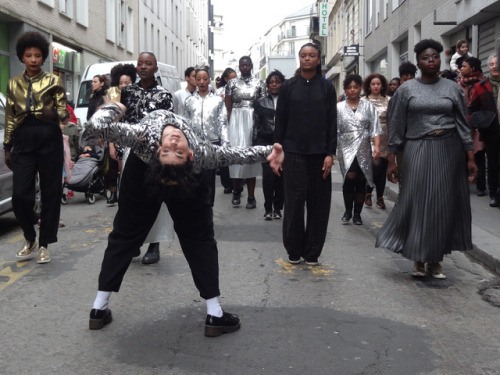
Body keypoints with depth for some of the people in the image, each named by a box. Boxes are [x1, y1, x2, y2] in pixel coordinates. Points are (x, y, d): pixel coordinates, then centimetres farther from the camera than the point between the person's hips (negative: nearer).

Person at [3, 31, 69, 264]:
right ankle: (30, 239, 18)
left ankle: (44, 245, 13)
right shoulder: (13, 84, 13)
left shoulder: (53, 82, 5)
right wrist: (7, 147, 14)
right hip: (23, 141, 2)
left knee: (50, 193, 0)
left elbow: (64, 113, 1)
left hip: (49, 139, -2)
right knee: (20, 194, -6)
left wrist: (54, 115, -22)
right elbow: (10, 118, 16)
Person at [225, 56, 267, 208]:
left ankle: (251, 196, 4)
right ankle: (237, 191, 16)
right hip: (236, 122, 0)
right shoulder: (232, 83, 8)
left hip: (253, 122, 0)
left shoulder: (259, 83, 7)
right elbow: (228, 107, 5)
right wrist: (227, 126, -4)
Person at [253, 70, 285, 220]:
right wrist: (254, 144, 5)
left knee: (280, 175, -1)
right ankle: (268, 208, 2)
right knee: (268, 174, -10)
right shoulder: (260, 102, 10)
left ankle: (277, 208, 12)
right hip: (265, 142, 0)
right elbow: (256, 124, 10)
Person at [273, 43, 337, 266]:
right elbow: (280, 122, 5)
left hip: (319, 154, 1)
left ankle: (312, 252, 14)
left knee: (318, 203, 3)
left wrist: (330, 153, -5)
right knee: (294, 202, 0)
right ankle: (294, 251, 14)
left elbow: (332, 123, 3)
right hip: (294, 153, -1)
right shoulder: (288, 87, 6)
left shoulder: (327, 88, 6)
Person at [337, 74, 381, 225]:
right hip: (346, 149, -1)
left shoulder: (368, 106, 8)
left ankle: (357, 213, 13)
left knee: (361, 181, 2)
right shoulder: (339, 108, 7)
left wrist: (376, 146, -10)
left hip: (364, 150, 1)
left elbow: (375, 128, 2)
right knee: (350, 178, -16)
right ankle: (348, 211, 2)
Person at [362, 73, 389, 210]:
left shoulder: (388, 100, 8)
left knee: (382, 169, 4)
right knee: (375, 165, -16)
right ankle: (368, 193, 4)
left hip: (385, 139, 2)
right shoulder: (363, 101, 6)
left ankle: (380, 197, 16)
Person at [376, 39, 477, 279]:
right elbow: (396, 126, 3)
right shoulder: (406, 89, 3)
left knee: (445, 204, 4)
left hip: (449, 151, 2)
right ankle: (418, 259, 11)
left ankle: (435, 259, 16)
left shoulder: (452, 88, 7)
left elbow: (463, 124, 8)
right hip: (417, 151, -2)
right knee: (418, 202, -3)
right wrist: (391, 160, -1)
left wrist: (470, 157, 2)